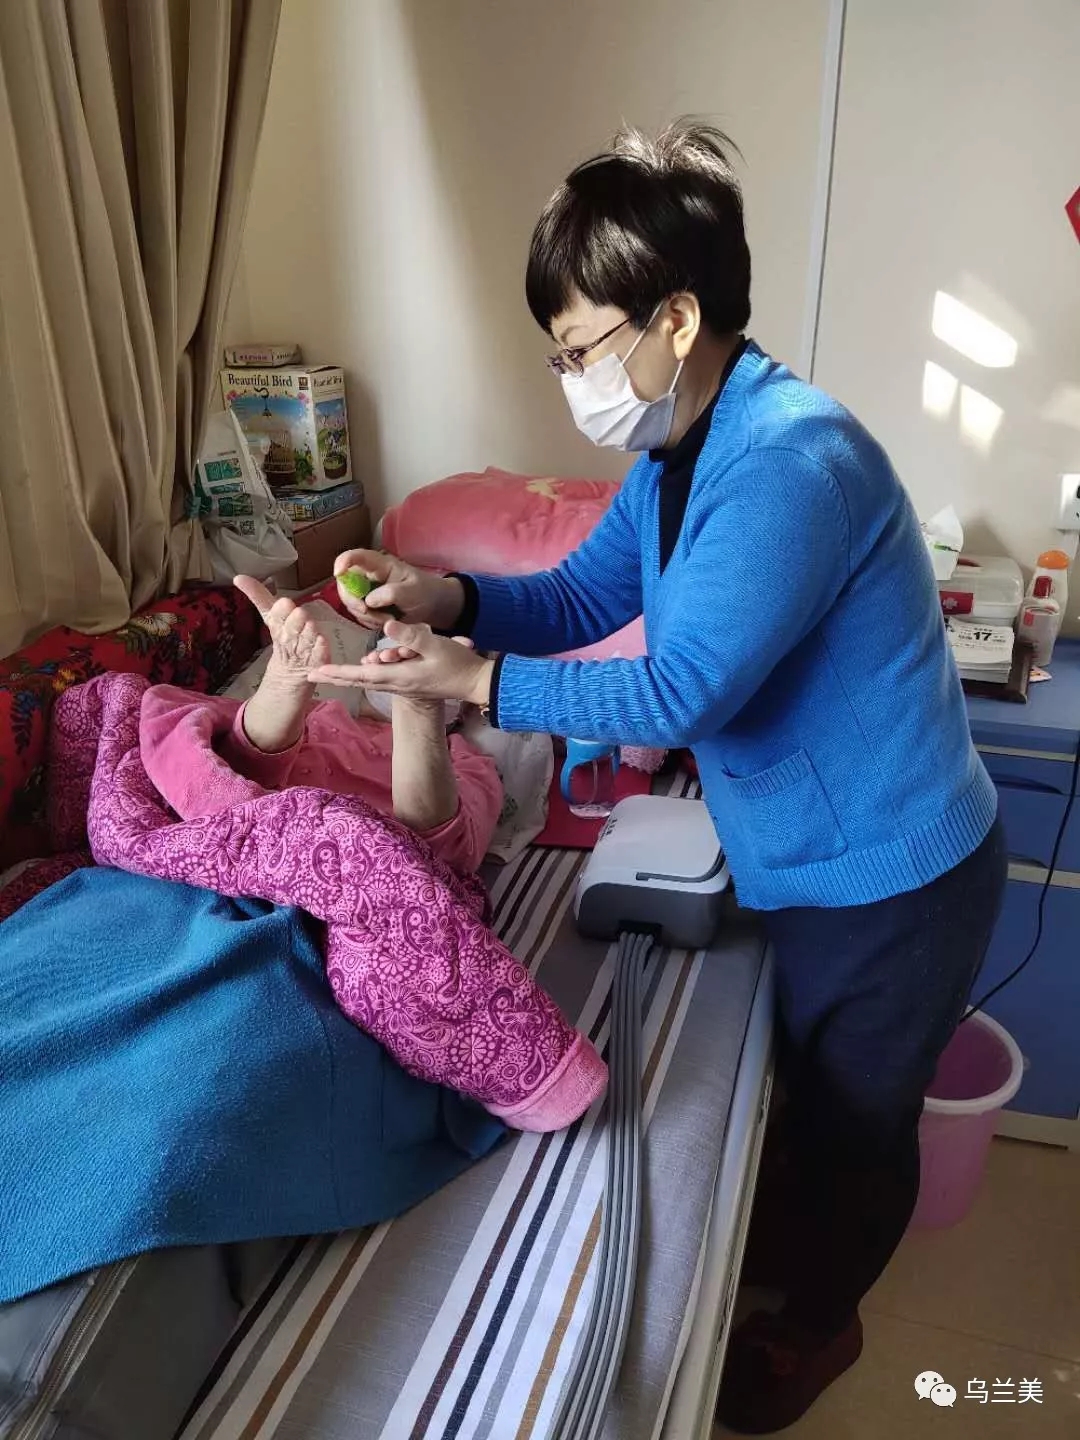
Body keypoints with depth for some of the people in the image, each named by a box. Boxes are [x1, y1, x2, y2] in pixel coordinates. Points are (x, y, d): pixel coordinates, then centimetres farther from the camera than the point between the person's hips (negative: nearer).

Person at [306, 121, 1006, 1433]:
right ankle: (796, 1233, 58)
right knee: (804, 1079, 29)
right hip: (806, 857, 8)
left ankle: (818, 1322, 45)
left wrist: (472, 681, -26)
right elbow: (583, 598, 7)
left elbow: (681, 694, -31)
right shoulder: (676, 453, 0)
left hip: (888, 874, -8)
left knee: (858, 1114, 17)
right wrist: (449, 598, -11)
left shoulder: (790, 463, -30)